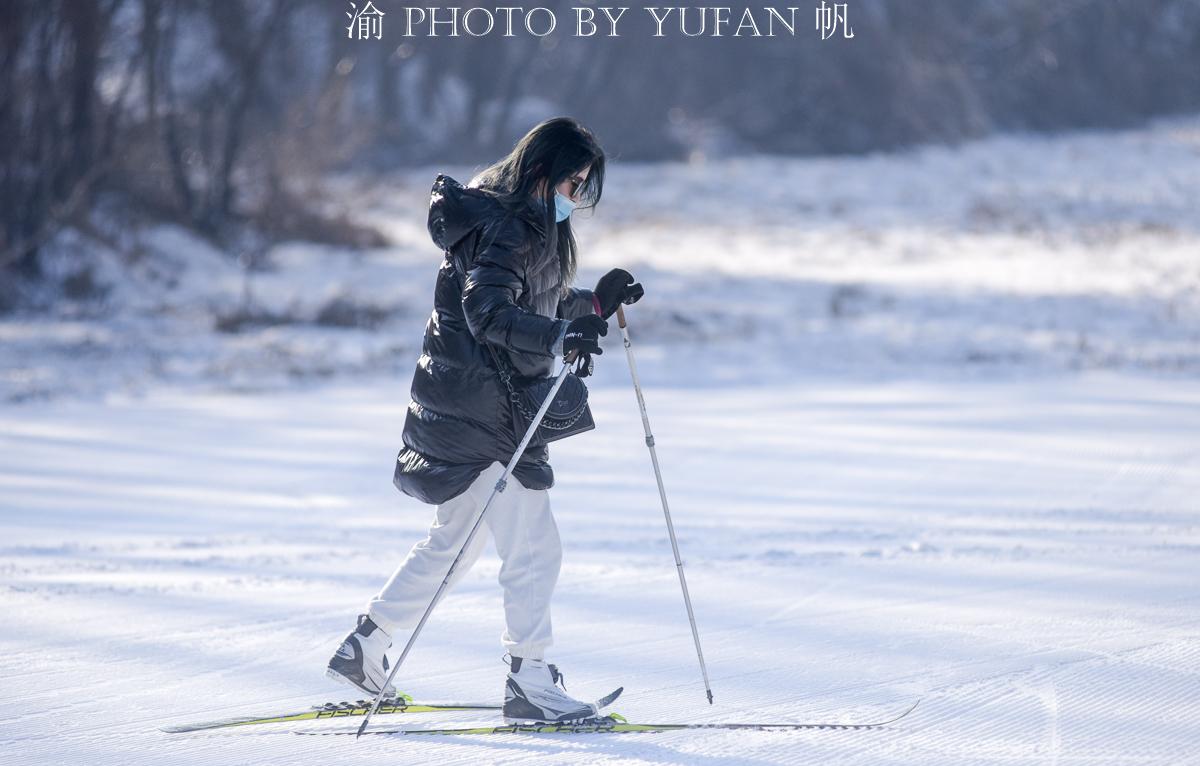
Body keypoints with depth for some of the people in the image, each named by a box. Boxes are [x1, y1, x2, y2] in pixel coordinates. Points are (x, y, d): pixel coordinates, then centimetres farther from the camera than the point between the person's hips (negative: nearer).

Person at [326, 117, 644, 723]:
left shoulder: (532, 227, 15)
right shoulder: (504, 229, -18)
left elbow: (537, 309, 23)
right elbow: (487, 311, -31)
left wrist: (596, 303, 9)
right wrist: (561, 336, -43)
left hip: (490, 408, 11)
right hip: (479, 412, -11)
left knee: (452, 543, 20)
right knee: (534, 549, -7)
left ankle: (365, 647, 26)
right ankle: (529, 681, -2)